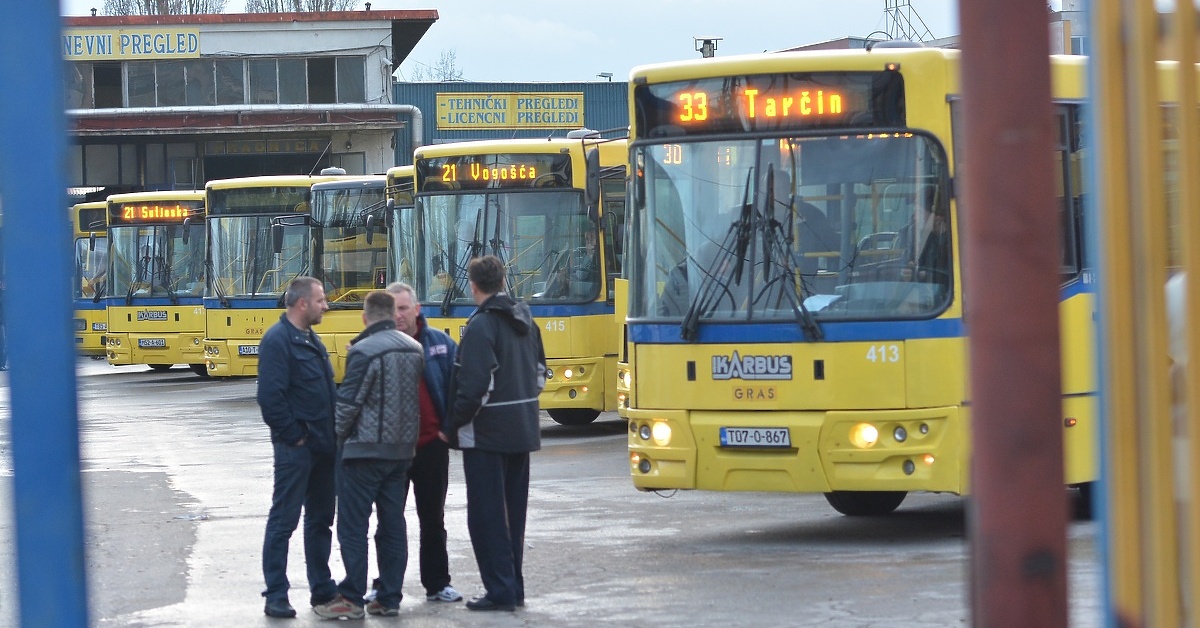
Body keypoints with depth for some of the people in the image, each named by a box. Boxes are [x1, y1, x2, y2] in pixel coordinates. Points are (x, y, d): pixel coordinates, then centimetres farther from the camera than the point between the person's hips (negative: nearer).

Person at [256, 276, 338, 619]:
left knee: (321, 519, 15)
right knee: (283, 520, -4)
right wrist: (293, 436, -17)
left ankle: (322, 587, 23)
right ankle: (276, 595, 0)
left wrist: (332, 434, 10)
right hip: (296, 448, -9)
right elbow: (270, 396, -21)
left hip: (322, 446, 9)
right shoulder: (277, 340, -14)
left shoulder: (310, 339, 14)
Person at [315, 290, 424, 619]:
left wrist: (338, 437, -1)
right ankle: (389, 598, 11)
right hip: (402, 450, 7)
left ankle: (352, 598, 0)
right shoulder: (414, 349, 6)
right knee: (393, 525, 10)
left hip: (365, 450, -7)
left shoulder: (364, 351, -16)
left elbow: (349, 402, -14)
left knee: (353, 526, -1)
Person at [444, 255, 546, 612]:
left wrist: (451, 427, -12)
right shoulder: (525, 320, 8)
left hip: (487, 435, -8)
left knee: (486, 515, -2)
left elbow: (474, 388, -22)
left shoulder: (481, 326, -17)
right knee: (513, 513, 15)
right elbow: (539, 373, 17)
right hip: (522, 431, 8)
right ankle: (514, 587, 20)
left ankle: (500, 591, -2)